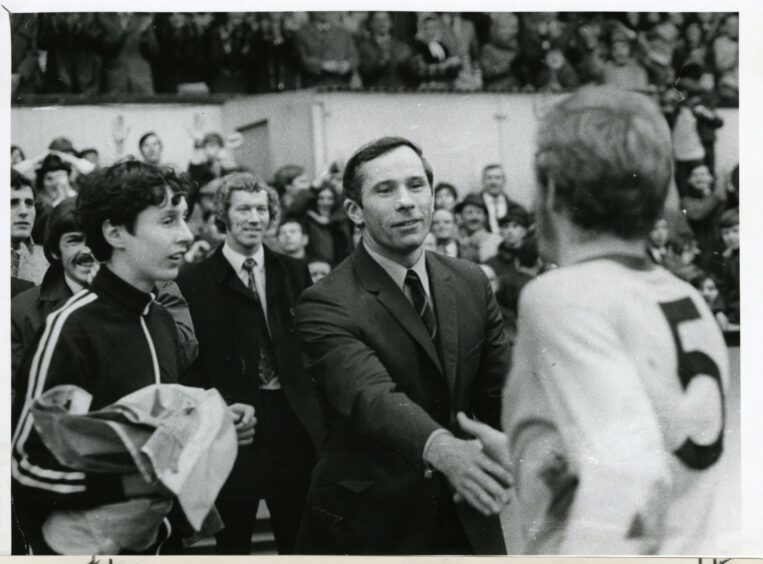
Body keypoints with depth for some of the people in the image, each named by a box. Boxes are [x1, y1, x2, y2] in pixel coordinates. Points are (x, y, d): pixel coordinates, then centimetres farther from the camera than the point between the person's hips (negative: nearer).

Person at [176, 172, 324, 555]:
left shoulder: (294, 273, 10)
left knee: (300, 537, 8)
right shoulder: (194, 282, -1)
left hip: (294, 419, 3)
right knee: (233, 537, 8)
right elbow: (190, 363, -2)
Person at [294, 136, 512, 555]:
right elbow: (370, 396, -32)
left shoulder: (471, 283, 3)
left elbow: (499, 391, 4)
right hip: (366, 526, -4)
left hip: (464, 523, 5)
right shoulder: (326, 305, -16)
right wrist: (440, 449, -50)